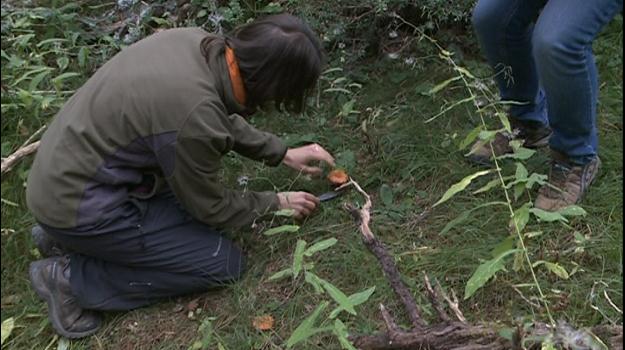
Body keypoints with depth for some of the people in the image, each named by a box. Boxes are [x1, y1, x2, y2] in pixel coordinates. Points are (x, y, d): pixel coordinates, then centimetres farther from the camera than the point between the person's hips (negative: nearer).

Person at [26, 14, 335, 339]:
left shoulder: (194, 41, -8)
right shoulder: (196, 115, -31)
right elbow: (211, 207, -11)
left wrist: (283, 154, 16)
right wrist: (277, 201, 4)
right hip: (78, 203, -8)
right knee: (224, 264, -2)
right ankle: (74, 277, 1)